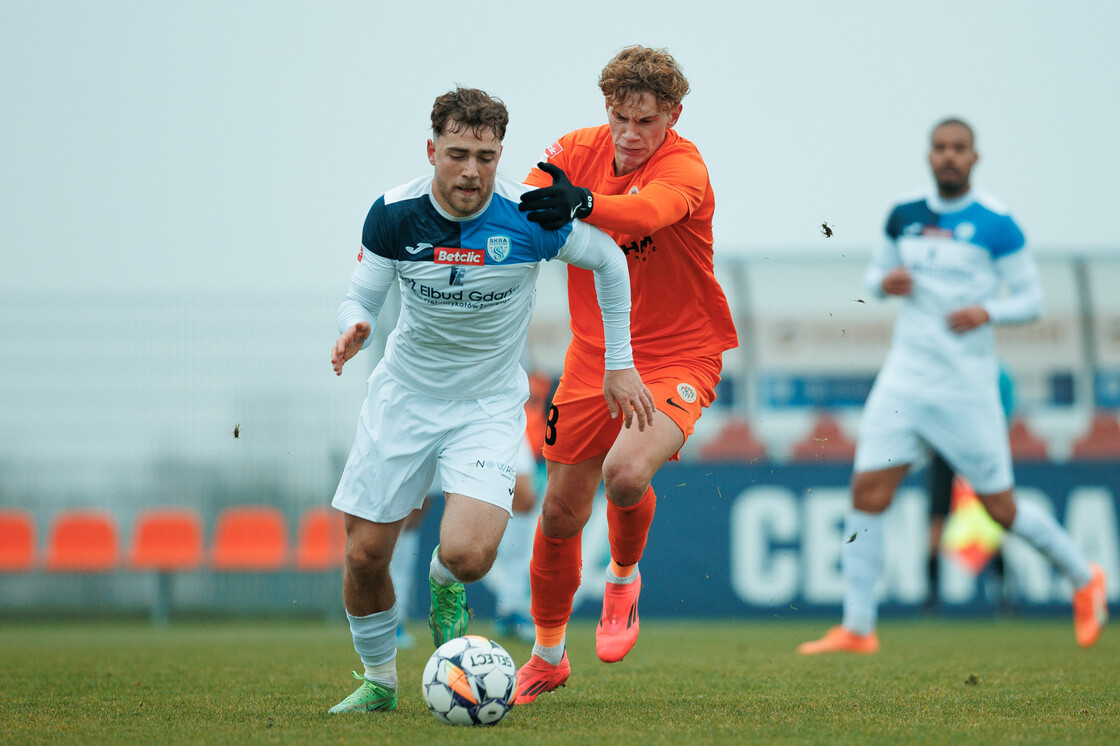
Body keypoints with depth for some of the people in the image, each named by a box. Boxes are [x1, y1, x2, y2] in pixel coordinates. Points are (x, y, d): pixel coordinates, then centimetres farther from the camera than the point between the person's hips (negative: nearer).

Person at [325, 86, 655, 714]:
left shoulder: (530, 218, -19)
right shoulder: (394, 214, -14)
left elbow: (608, 260, -1)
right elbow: (363, 296, -1)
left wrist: (619, 364, 3)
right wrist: (354, 329, -26)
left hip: (489, 404, -2)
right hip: (403, 396, 2)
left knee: (468, 555, -22)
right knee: (364, 556, 0)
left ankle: (445, 584, 17)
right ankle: (379, 681, 27)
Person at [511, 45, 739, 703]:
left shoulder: (683, 167, -20)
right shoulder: (579, 151, -4)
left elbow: (650, 211, -41)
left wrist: (581, 204, -61)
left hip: (676, 358, -5)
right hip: (593, 356, 5)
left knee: (626, 474, -30)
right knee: (561, 514, 7)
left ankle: (625, 577, 4)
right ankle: (548, 655, 30)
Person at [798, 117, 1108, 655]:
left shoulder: (996, 226, -5)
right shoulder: (904, 218, 8)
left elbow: (1031, 298, -1)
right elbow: (876, 273, 21)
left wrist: (986, 311, -20)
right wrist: (885, 281, -2)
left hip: (966, 386, -4)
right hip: (904, 379, 4)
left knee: (1002, 509, 3)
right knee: (867, 491, -9)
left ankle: (1084, 578, 28)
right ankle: (857, 627, -4)